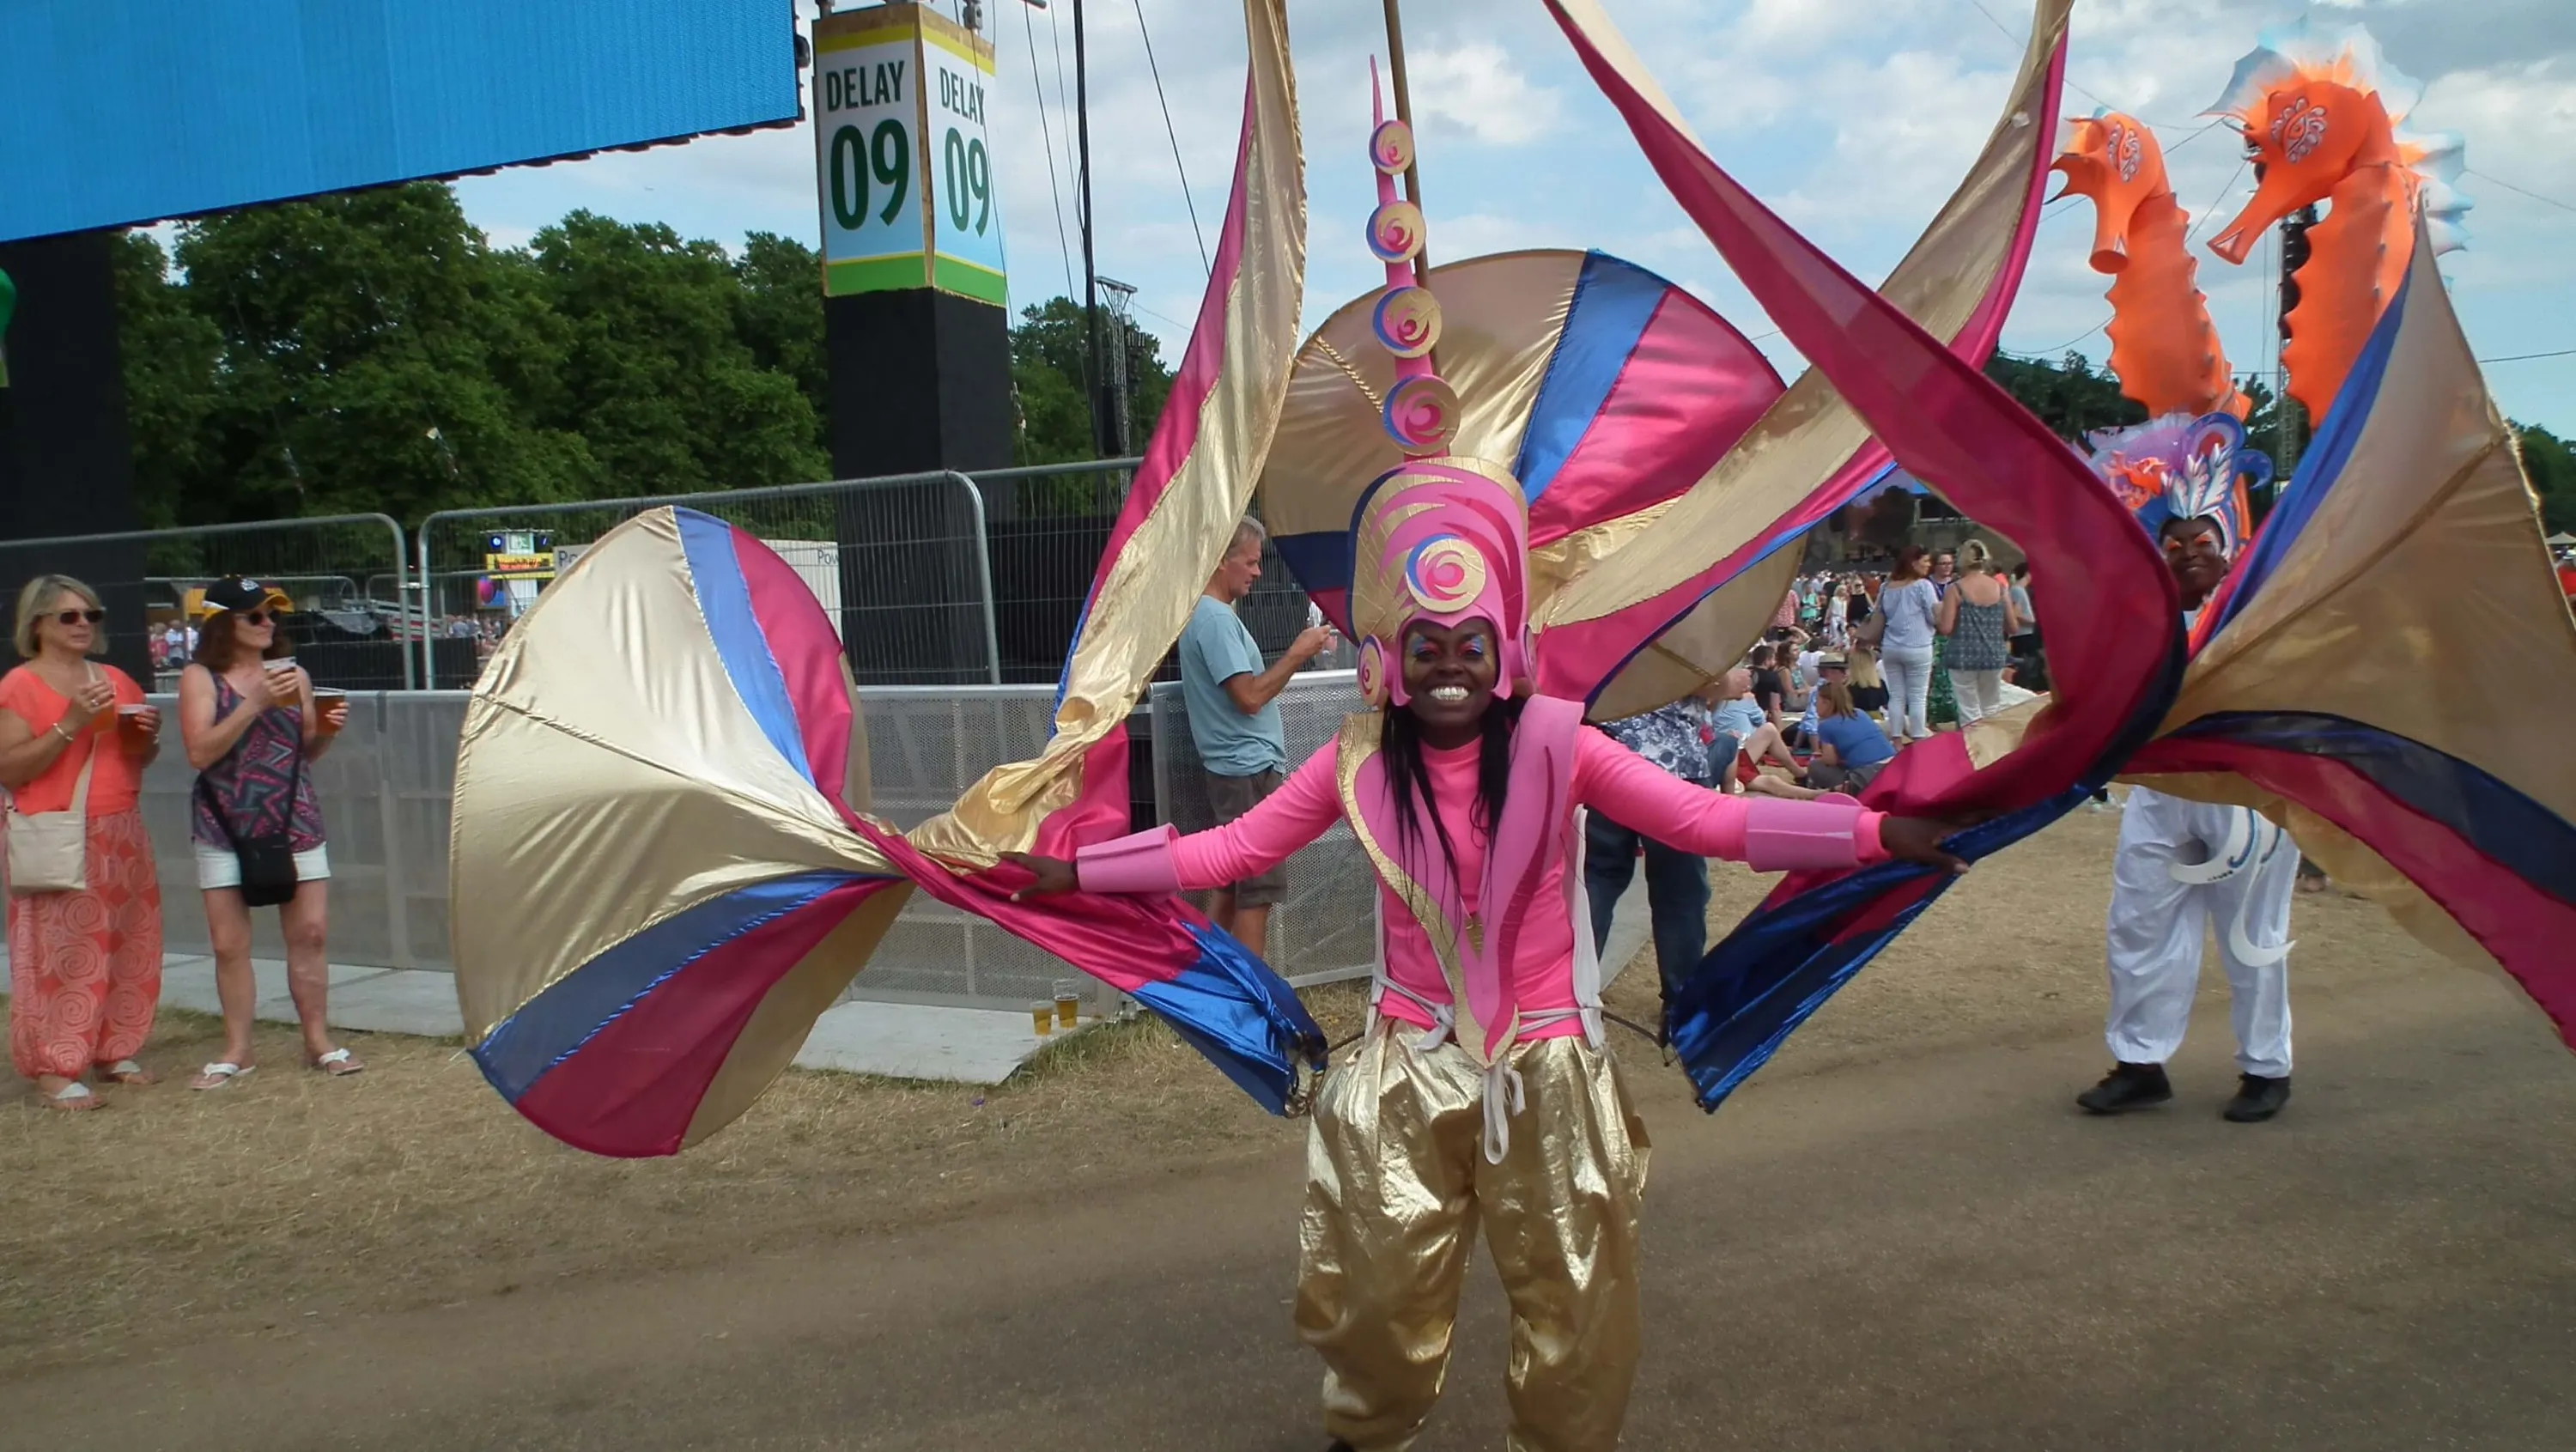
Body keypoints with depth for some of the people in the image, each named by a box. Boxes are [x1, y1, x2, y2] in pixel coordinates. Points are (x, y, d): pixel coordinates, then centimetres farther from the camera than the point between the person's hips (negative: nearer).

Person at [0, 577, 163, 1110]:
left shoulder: (117, 681, 13)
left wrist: (148, 735, 1)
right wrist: (70, 724, -19)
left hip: (121, 836, 6)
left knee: (128, 947, 7)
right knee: (60, 952, -6)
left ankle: (114, 1051, 18)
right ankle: (53, 1071, -3)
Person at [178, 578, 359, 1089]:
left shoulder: (293, 675, 9)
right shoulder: (200, 678, 1)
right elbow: (201, 752, -12)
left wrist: (326, 730, -5)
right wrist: (257, 702, -17)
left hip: (295, 821, 2)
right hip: (224, 828, -2)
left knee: (309, 933, 0)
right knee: (230, 944, 1)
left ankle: (319, 1041, 11)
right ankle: (236, 1051, 14)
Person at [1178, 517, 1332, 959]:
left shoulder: (1209, 613, 16)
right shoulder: (1215, 618, -16)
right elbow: (1249, 697, -21)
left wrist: (1299, 653, 9)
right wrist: (1297, 654, -14)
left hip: (1240, 768, 10)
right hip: (1249, 769, -10)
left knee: (1234, 887, 15)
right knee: (1257, 892, -5)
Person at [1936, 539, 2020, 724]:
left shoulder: (1956, 589, -7)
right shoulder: (2000, 587, 3)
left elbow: (1946, 628, -12)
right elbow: (2014, 628, 6)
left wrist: (1934, 621, 9)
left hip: (1964, 657, -3)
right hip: (1994, 657, 3)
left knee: (1970, 713, 3)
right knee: (1992, 711, 16)